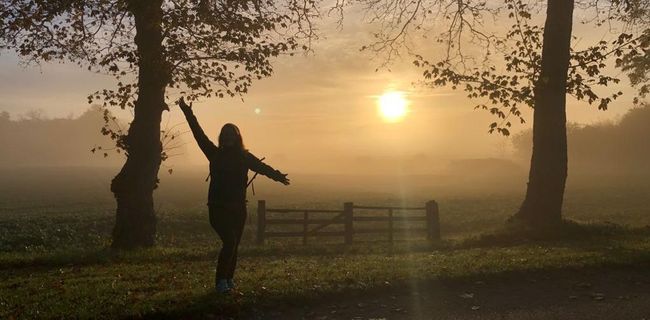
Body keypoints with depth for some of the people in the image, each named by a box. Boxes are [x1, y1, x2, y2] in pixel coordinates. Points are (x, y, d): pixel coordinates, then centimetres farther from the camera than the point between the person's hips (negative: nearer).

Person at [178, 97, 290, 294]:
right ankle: (221, 281, -7)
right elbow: (199, 135, 3)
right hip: (218, 207, -2)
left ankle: (228, 279, 22)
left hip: (238, 207, 2)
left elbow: (261, 167, -12)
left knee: (233, 244, 8)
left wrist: (277, 176, -30)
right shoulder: (215, 154, 4)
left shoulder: (244, 157, 4)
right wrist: (188, 113, 1)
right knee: (230, 241, -15)